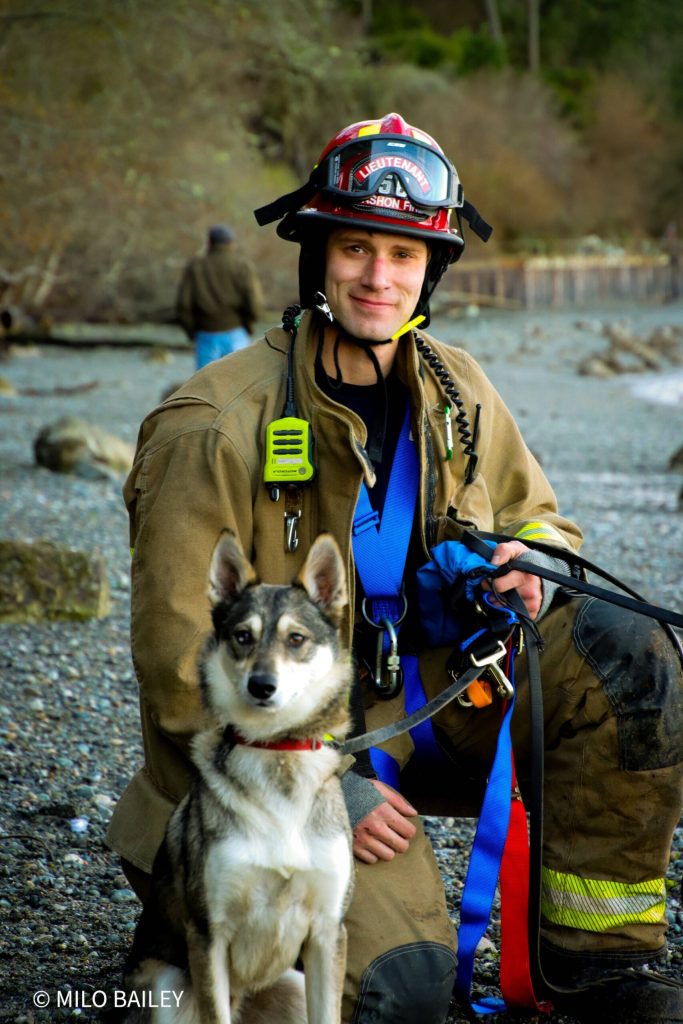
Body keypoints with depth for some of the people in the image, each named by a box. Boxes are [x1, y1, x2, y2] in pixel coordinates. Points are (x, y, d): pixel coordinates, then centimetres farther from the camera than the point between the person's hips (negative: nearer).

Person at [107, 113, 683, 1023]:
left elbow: (537, 519, 17)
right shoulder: (214, 429, -17)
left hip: (438, 698, 6)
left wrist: (532, 567, -10)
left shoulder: (457, 392, 2)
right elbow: (183, 665, -17)